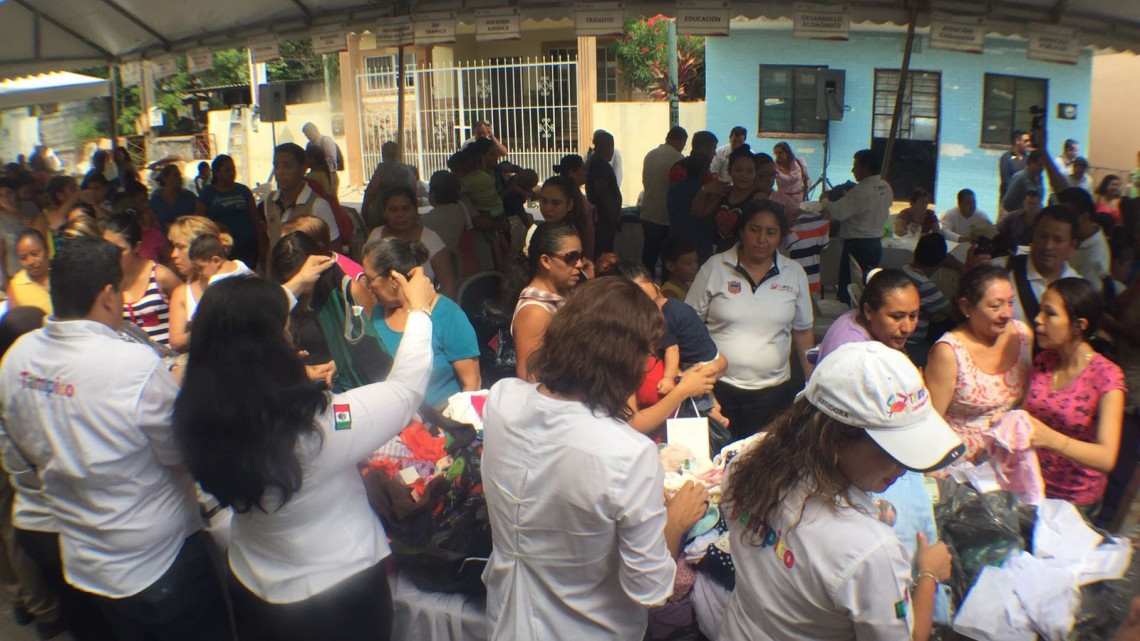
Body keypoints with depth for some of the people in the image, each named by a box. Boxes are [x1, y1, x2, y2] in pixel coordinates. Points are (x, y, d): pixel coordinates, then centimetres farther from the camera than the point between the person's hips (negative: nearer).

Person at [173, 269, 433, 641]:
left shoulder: (200, 415, -18)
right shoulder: (318, 424, -33)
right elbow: (406, 388, -18)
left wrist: (293, 286, 13)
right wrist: (420, 310, -5)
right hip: (342, 590, -5)